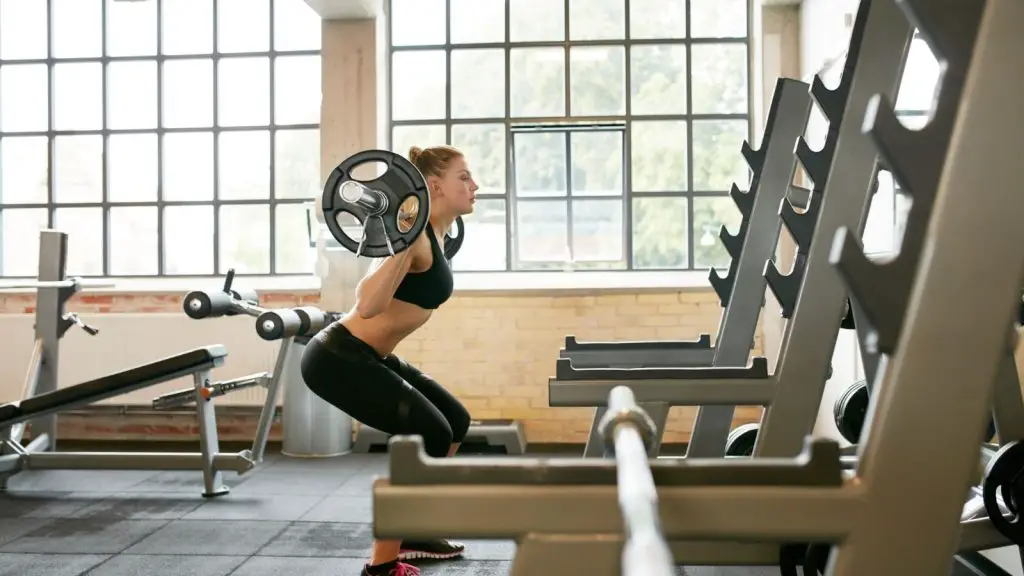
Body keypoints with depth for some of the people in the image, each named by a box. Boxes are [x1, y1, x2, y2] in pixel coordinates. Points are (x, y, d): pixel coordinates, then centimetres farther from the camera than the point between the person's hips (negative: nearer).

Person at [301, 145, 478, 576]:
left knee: (454, 421, 15)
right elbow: (368, 306, -32)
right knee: (429, 434, -17)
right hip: (338, 357, -10)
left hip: (368, 357, 10)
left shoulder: (433, 235, 9)